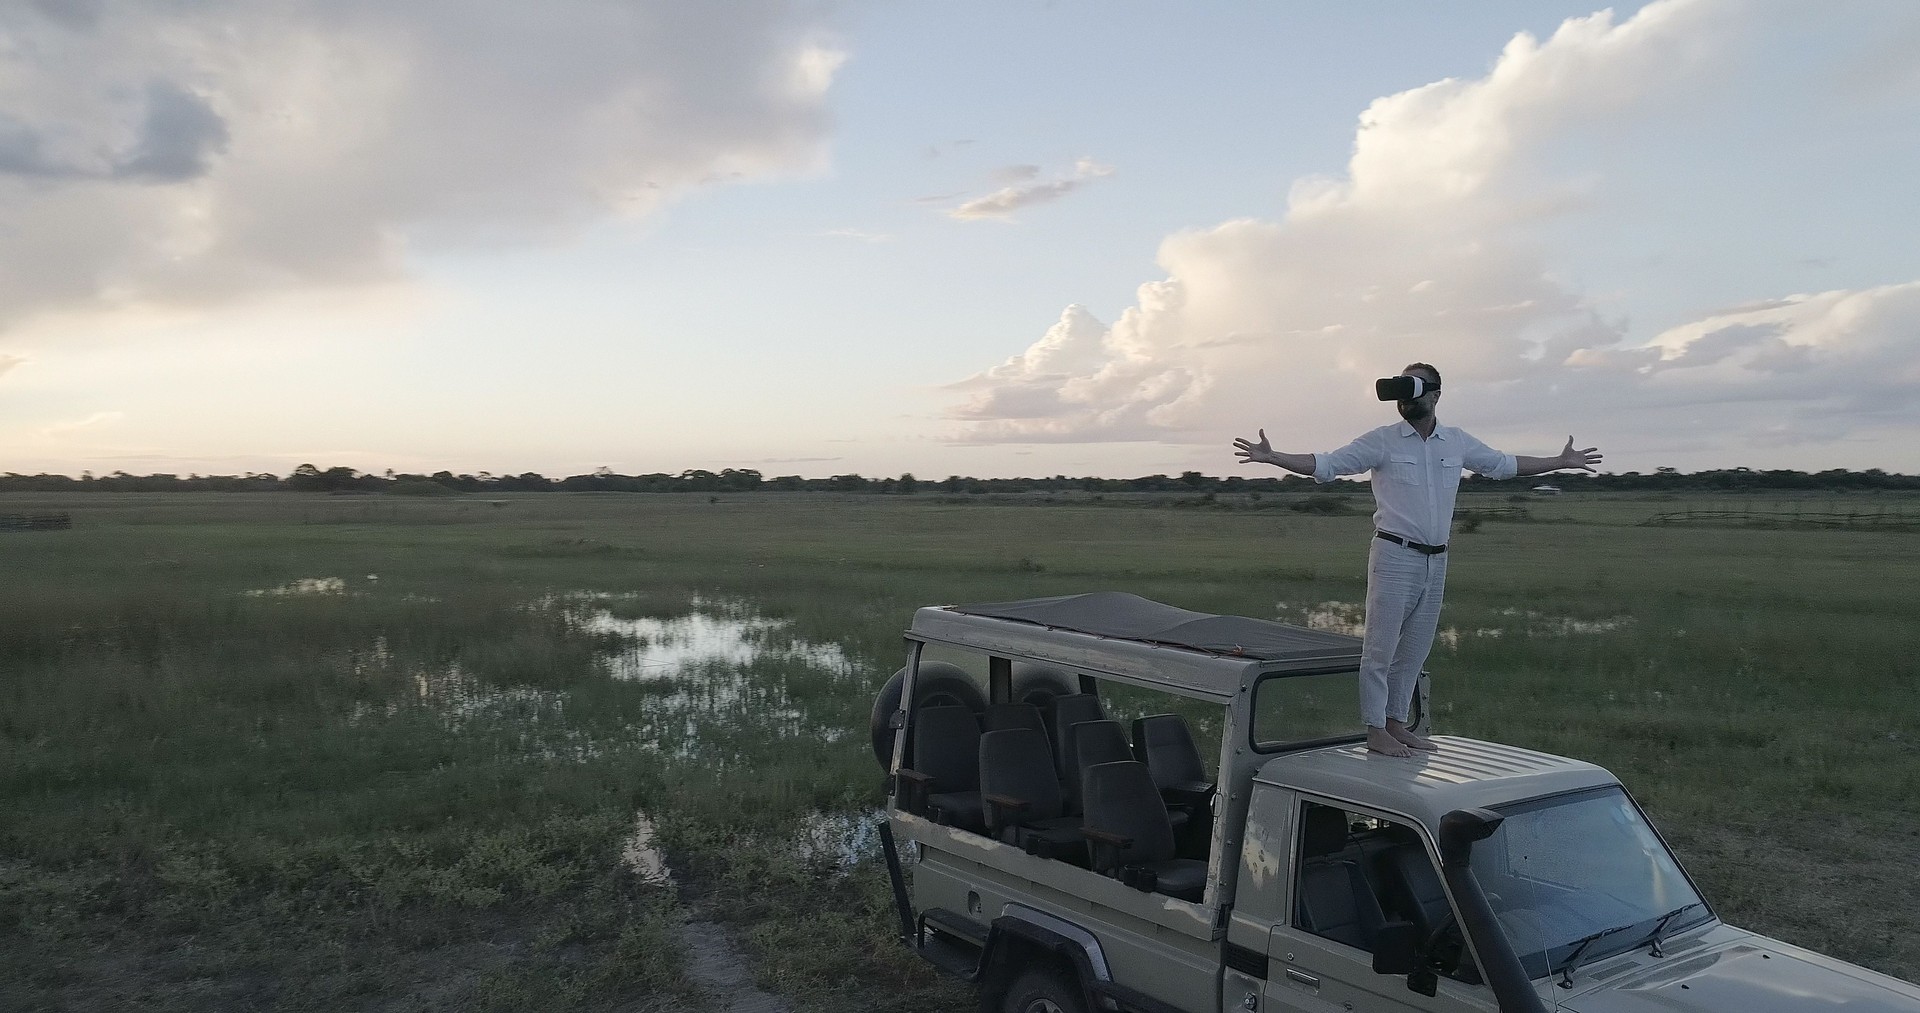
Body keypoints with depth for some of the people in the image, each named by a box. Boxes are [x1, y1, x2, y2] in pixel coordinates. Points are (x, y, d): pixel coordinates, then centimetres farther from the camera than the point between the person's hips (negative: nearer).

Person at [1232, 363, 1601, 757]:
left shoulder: (1458, 443, 10)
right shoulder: (1382, 441, -4)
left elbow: (1504, 464, 25)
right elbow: (1324, 465, -8)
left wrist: (1562, 462, 28)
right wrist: (1271, 457, -20)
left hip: (1436, 560, 5)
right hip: (1394, 556, -5)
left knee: (1414, 650, 11)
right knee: (1380, 646, -5)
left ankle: (1396, 723, 22)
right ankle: (1375, 730, 3)